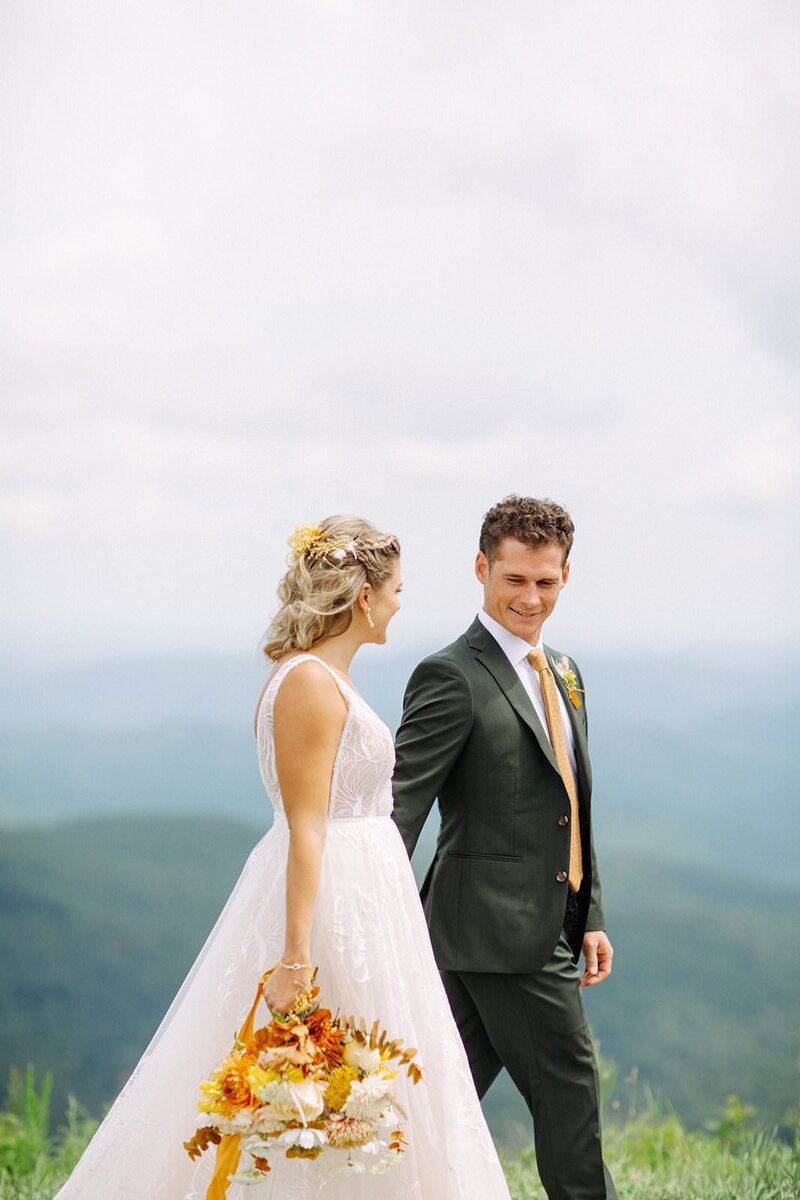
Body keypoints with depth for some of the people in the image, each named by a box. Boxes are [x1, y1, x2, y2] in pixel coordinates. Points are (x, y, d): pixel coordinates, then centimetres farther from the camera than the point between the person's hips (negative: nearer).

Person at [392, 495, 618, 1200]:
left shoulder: (563, 673, 16)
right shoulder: (454, 678, -12)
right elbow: (401, 806, -17)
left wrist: (590, 916, 16)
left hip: (549, 925, 8)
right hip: (504, 930, -8)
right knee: (569, 1093, 0)